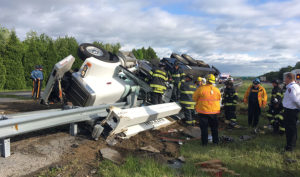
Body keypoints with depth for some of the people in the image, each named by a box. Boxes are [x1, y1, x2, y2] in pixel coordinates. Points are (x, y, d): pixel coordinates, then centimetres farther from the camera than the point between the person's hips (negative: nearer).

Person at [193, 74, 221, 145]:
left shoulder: (201, 89, -15)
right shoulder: (217, 90, -2)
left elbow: (194, 98, -3)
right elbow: (219, 99, 14)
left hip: (203, 111, -3)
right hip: (214, 112, 3)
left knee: (204, 127, 7)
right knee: (214, 127, 18)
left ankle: (204, 142, 13)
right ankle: (216, 141, 27)